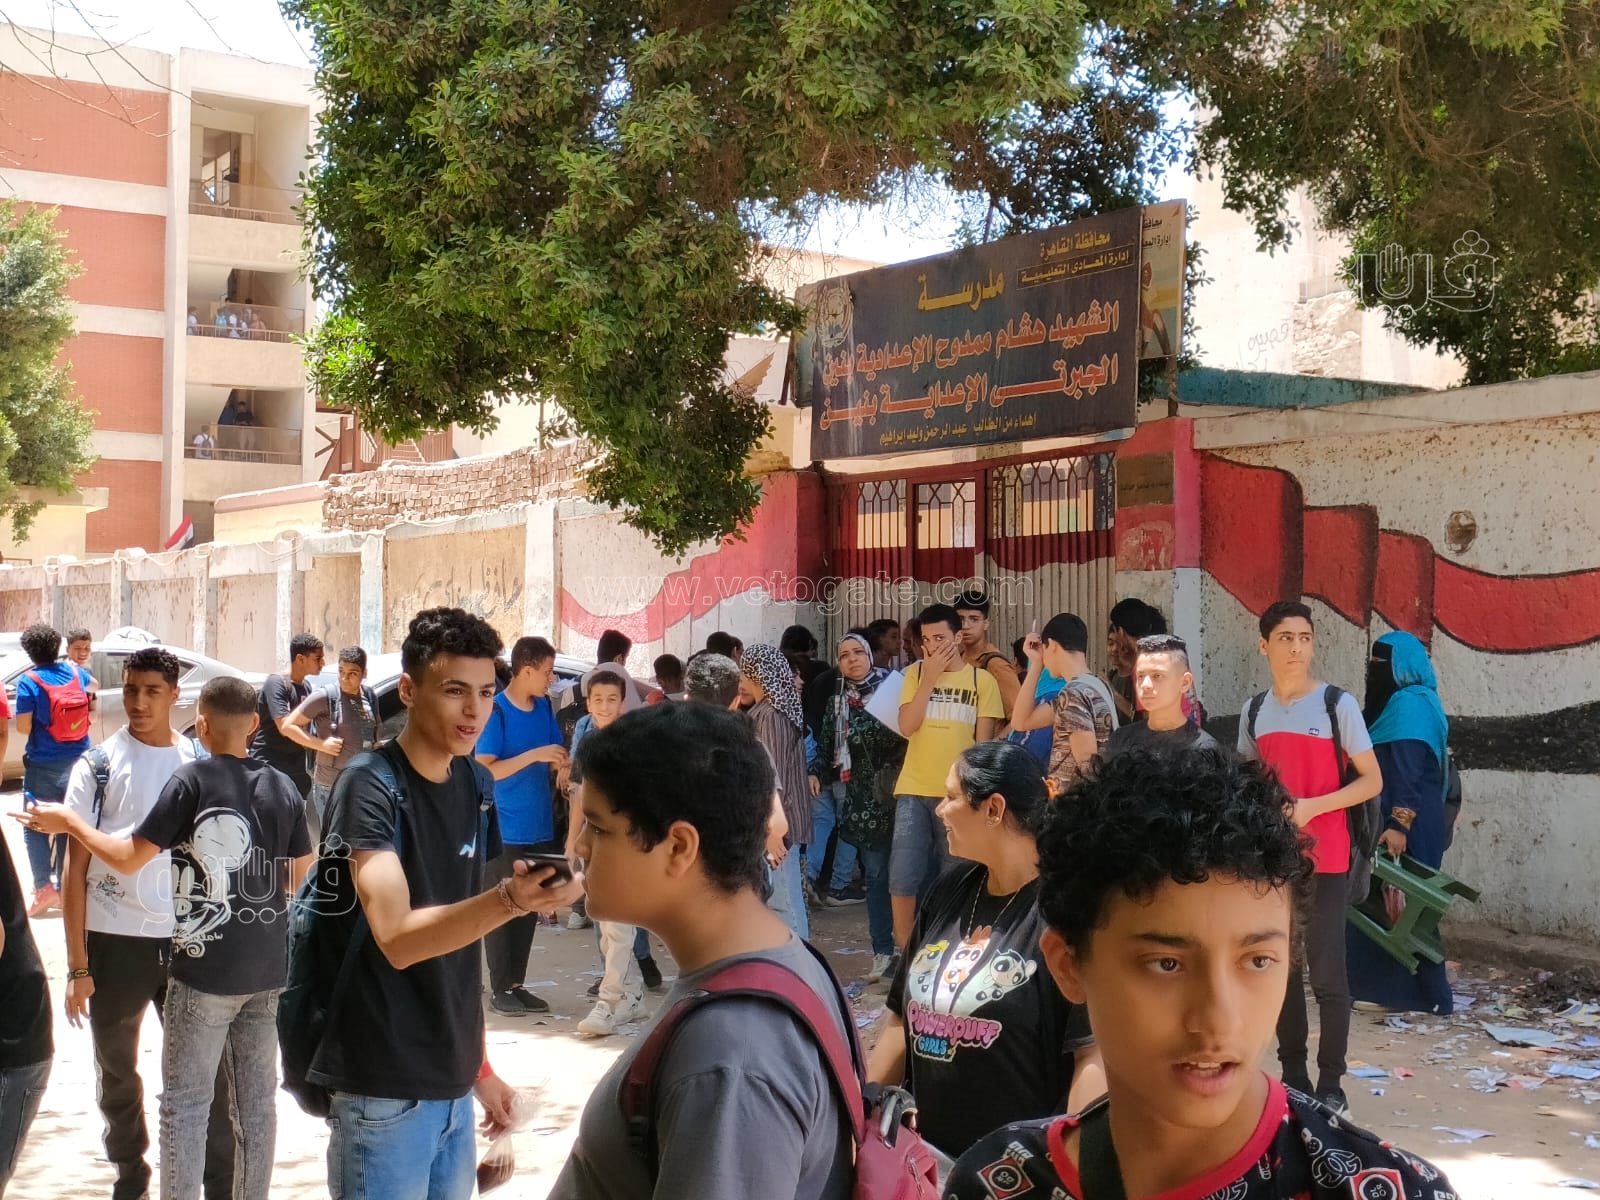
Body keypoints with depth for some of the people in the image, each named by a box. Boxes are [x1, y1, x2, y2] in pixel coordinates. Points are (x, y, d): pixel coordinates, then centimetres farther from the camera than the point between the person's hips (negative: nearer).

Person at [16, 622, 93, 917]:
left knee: (35, 826, 4)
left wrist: (39, 722, 8)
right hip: (77, 760, 5)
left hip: (44, 764, -5)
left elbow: (22, 727, -13)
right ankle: (64, 888, 15)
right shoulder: (74, 671, 3)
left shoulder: (29, 681, -13)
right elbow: (93, 683, 27)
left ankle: (44, 887, -5)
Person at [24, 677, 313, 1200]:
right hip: (268, 969, 5)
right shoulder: (283, 787, 3)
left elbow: (129, 858, -10)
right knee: (257, 1097, 12)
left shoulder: (192, 780, -12)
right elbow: (300, 876, 12)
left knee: (185, 1102, 5)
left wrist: (69, 822, 3)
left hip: (205, 972, -5)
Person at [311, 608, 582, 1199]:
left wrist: (479, 1064, 15)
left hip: (453, 1081, 6)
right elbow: (398, 939, -25)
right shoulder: (370, 786, -15)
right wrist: (510, 900, -39)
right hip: (385, 1089, -6)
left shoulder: (477, 784, 5)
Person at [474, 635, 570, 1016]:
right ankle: (499, 988, 11)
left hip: (540, 828, 6)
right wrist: (535, 755, -23)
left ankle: (517, 984, 21)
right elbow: (485, 770, -17)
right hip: (506, 831, -6)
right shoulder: (496, 711, -12)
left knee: (529, 910, 11)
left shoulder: (545, 706, 7)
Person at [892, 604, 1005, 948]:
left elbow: (984, 742, 3)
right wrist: (930, 677, -9)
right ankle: (905, 951, 8)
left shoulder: (983, 681, 2)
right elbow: (906, 727, -6)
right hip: (914, 790, 1)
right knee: (902, 878, -4)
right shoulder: (915, 674, 6)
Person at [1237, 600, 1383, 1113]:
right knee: (1281, 969, 10)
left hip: (1324, 861, -5)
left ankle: (1331, 1083, 6)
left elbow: (1372, 781, -6)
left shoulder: (1338, 704, -6)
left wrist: (1311, 806, -18)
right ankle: (1292, 1075, 21)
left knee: (1326, 974, -3)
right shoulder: (1255, 710, 8)